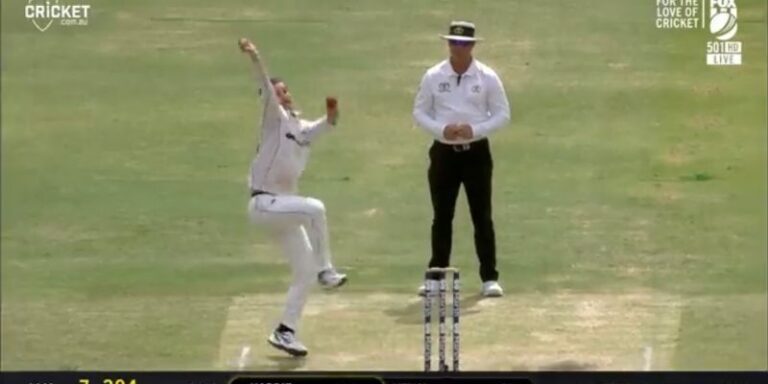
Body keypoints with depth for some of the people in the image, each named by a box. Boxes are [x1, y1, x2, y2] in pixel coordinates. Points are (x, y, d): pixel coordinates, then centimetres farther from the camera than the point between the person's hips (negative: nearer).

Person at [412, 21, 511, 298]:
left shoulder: (487, 77, -3)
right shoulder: (433, 76, 1)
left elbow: (502, 114, 0)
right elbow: (419, 112, 4)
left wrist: (475, 130, -16)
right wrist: (441, 129, -14)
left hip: (476, 152, -1)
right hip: (444, 152, 1)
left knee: (482, 216, -1)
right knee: (442, 216, 6)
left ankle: (490, 278, 3)